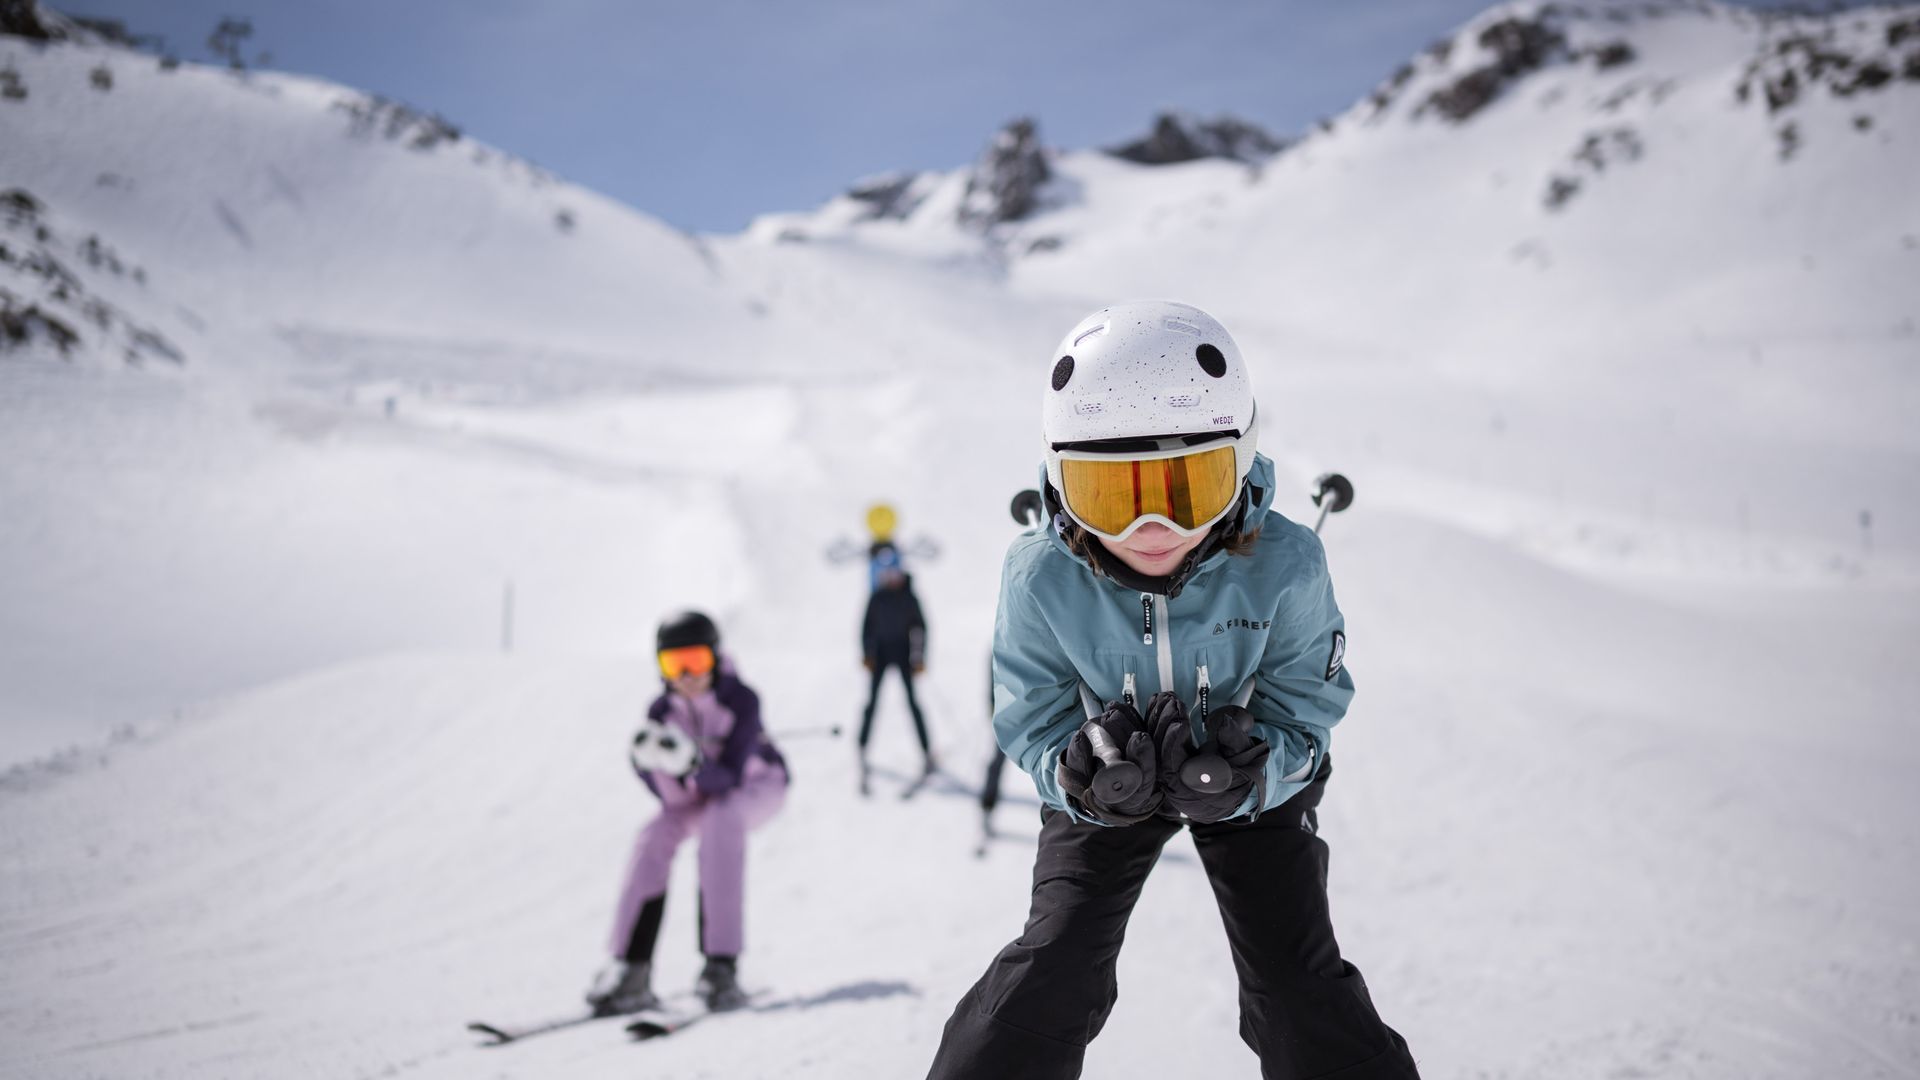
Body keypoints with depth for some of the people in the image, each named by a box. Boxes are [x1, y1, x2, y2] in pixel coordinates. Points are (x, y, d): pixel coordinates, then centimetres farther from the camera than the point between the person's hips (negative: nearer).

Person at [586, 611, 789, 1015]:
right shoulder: (662, 712, -19)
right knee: (655, 836, -22)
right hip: (704, 790, 4)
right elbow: (673, 796, -23)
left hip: (758, 786, -4)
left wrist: (693, 763, -56)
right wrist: (652, 761, -42)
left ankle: (721, 965, -36)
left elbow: (727, 780, -37)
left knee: (719, 819, -35)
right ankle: (631, 973, -18)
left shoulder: (741, 700, -30)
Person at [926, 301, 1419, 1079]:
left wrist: (1251, 770, -42)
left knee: (1299, 983, -6)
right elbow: (1033, 728, -19)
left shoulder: (1284, 568, -32)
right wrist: (1081, 775, -41)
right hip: (1105, 783, 0)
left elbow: (1304, 715, -21)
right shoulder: (1039, 579, -30)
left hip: (1253, 785, 0)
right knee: (1053, 969, -9)